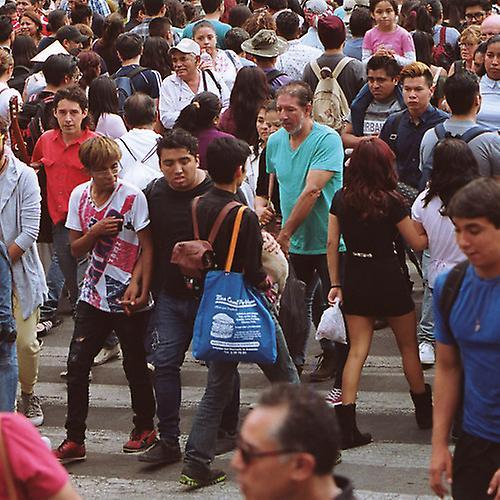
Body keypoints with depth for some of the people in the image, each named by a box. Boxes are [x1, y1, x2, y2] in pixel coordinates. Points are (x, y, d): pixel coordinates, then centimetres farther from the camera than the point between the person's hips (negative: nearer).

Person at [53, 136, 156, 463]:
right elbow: (76, 249, 7)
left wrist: (138, 285, -18)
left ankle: (145, 427, 27)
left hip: (128, 299, -4)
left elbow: (147, 247, -9)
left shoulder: (132, 197, -11)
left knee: (135, 366, 7)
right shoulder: (79, 196, 3)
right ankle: (74, 440, 4)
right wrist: (95, 232, -13)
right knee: (77, 364, -2)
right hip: (94, 296, 4)